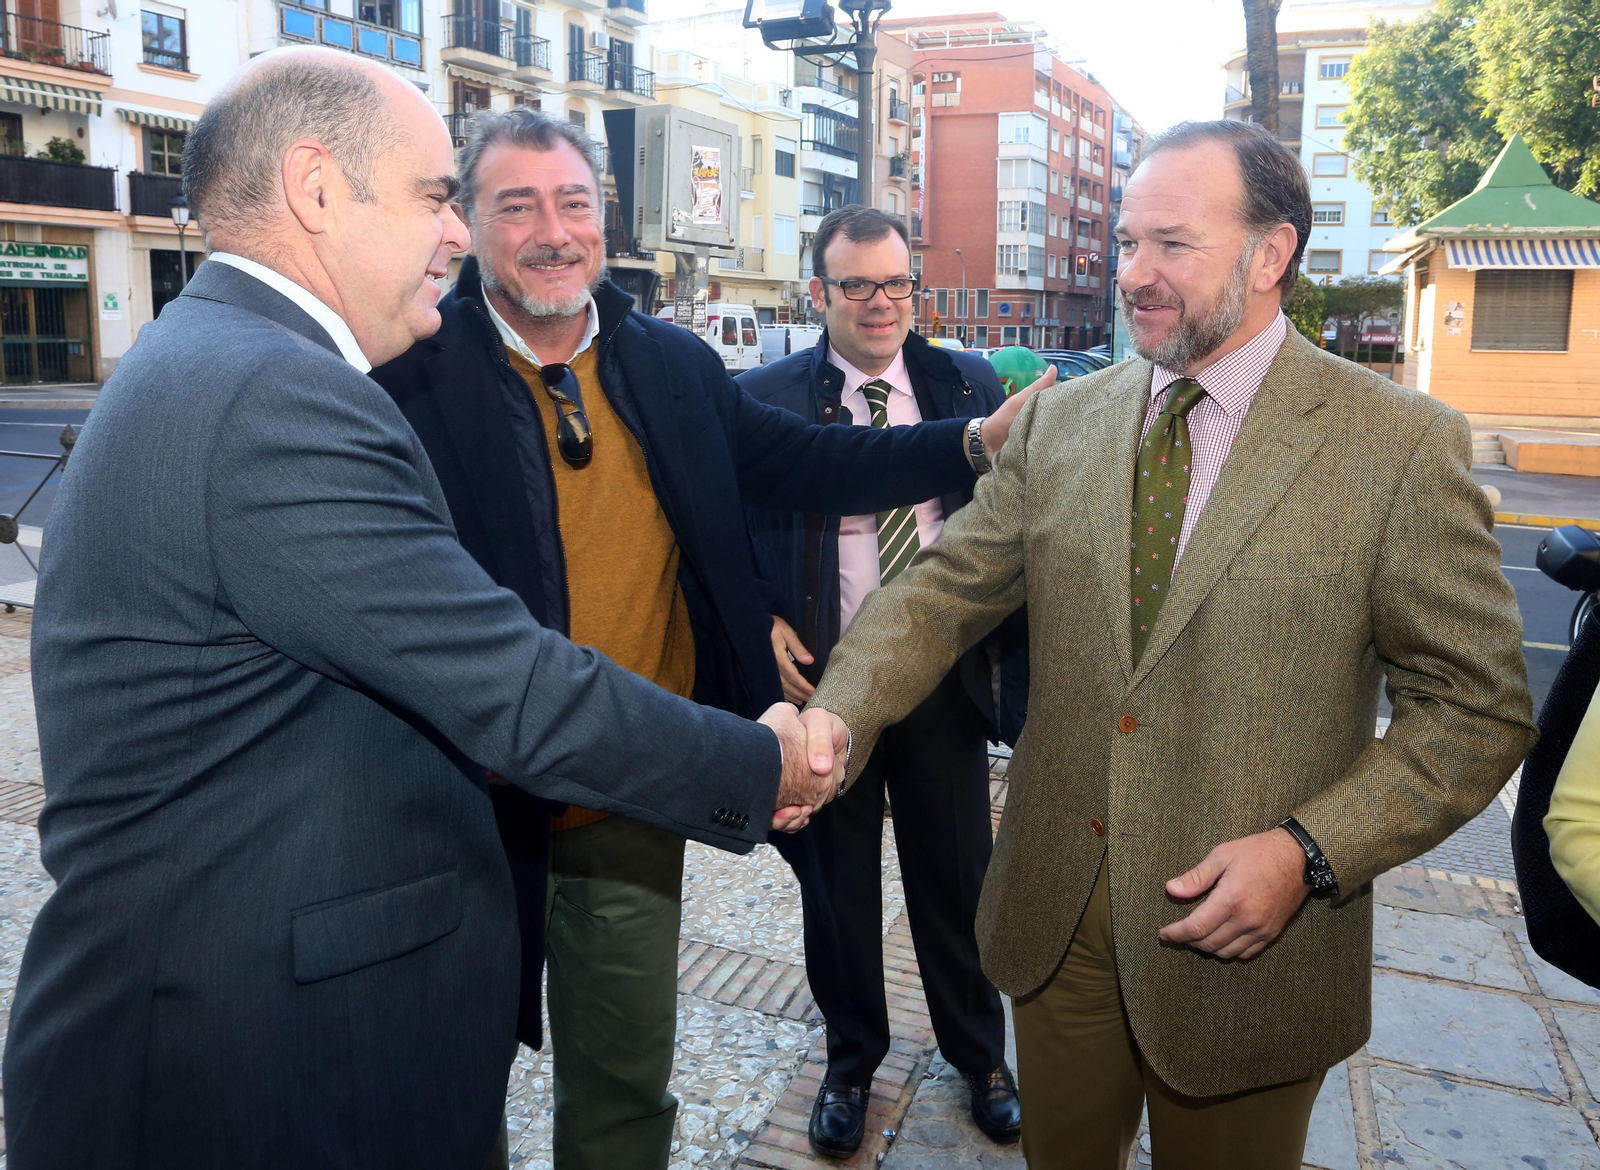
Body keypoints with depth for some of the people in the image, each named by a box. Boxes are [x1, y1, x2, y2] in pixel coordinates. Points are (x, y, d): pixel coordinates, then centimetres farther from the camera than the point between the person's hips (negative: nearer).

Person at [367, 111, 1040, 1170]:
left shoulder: (673, 365, 3)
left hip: (632, 810, 4)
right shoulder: (412, 372, -13)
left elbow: (813, 464, 7)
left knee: (626, 1081, 22)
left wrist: (980, 442, -1)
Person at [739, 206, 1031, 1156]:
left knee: (959, 881, 16)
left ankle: (980, 1054, 42)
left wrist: (1017, 657, -9)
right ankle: (852, 1061, 41)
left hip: (946, 680, 1)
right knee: (837, 887, 16)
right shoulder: (763, 398, -5)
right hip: (823, 683, -1)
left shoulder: (970, 385, 1)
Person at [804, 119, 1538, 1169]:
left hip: (1246, 937, -3)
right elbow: (944, 591, -3)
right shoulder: (1058, 422, 1)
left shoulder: (1403, 444, -10)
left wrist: (1311, 852, -19)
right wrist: (837, 720, -21)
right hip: (1055, 918, 3)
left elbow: (1479, 708, -8)